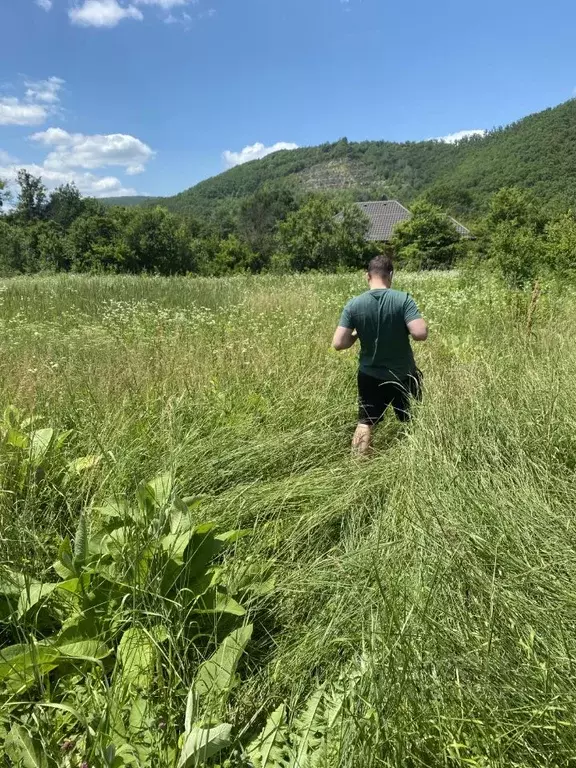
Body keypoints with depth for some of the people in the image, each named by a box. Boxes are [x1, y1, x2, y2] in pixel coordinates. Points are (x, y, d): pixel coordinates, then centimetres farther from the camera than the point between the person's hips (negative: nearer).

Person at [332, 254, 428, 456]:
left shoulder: (353, 305, -11)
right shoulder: (403, 299, -16)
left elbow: (338, 344, -14)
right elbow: (421, 334, -24)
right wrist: (404, 327, -2)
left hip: (370, 376, 1)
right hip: (404, 375, -1)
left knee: (365, 423, 14)